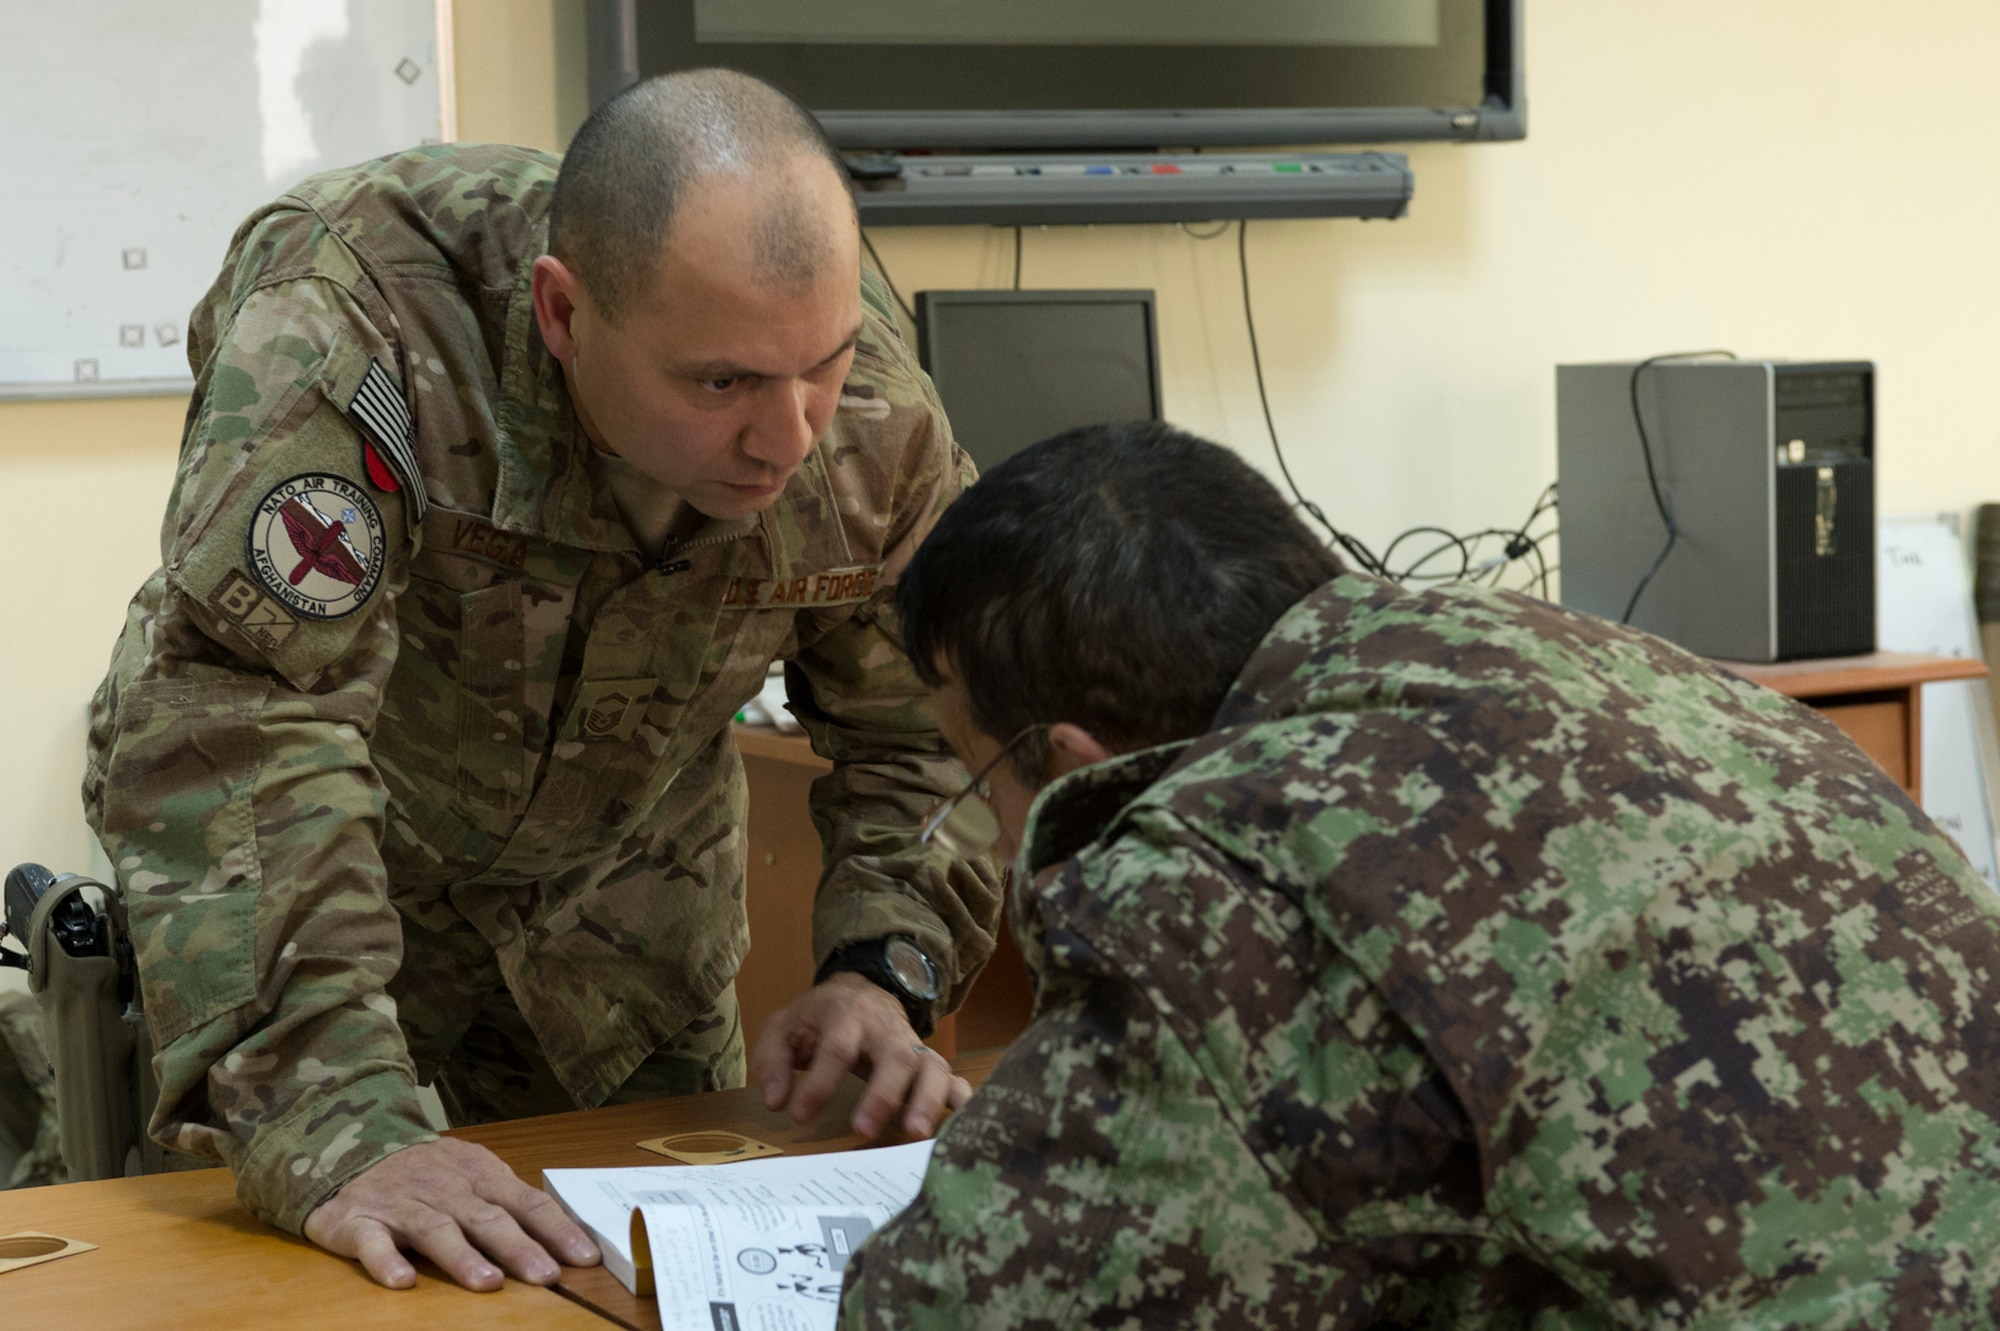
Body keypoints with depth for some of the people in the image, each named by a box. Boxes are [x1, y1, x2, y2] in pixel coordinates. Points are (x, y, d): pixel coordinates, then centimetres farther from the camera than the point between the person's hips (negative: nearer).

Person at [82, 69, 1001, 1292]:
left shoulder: (879, 420, -21)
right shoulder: (352, 326, -38)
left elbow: (932, 729, -6)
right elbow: (233, 725, -45)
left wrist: (886, 972, -24)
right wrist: (332, 1132, -52)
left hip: (622, 874, 4)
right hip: (286, 868, -3)